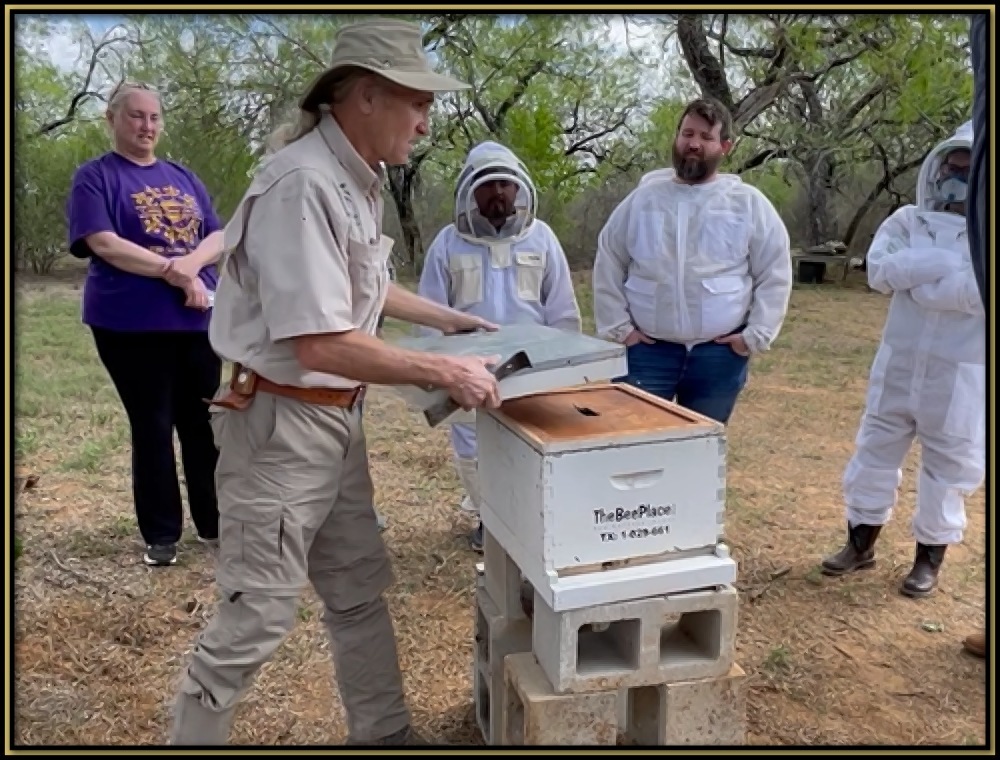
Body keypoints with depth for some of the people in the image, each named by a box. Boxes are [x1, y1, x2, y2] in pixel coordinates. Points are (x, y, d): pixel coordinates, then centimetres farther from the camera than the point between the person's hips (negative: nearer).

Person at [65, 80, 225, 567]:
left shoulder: (182, 177, 15)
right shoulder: (95, 176, 0)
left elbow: (218, 236, 7)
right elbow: (102, 242, -13)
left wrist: (190, 262, -14)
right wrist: (172, 271, -19)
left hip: (198, 319, 4)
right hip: (132, 323, -4)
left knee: (204, 422, 9)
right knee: (152, 426, 3)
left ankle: (213, 522, 23)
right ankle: (161, 534, 16)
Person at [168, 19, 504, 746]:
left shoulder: (358, 179, 7)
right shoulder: (303, 184, -23)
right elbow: (321, 343, -28)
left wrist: (447, 317, 21)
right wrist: (444, 371, -22)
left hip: (336, 418, 10)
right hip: (283, 424, -10)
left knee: (360, 588, 19)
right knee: (258, 614, 2)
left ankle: (384, 732, 36)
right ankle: (194, 737, 25)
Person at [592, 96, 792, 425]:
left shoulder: (749, 202, 1)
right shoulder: (644, 197, 3)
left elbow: (775, 275, 3)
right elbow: (608, 265, 7)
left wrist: (755, 336, -4)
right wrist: (618, 327, 0)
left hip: (720, 353, 0)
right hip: (648, 350, 0)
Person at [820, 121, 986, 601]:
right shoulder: (908, 220, 4)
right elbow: (879, 271, -14)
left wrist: (916, 281, -15)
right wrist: (950, 261, -20)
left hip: (962, 373, -2)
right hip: (898, 362, 3)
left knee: (948, 465, 8)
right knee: (876, 451, 11)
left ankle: (929, 556, 25)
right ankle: (861, 543, 26)